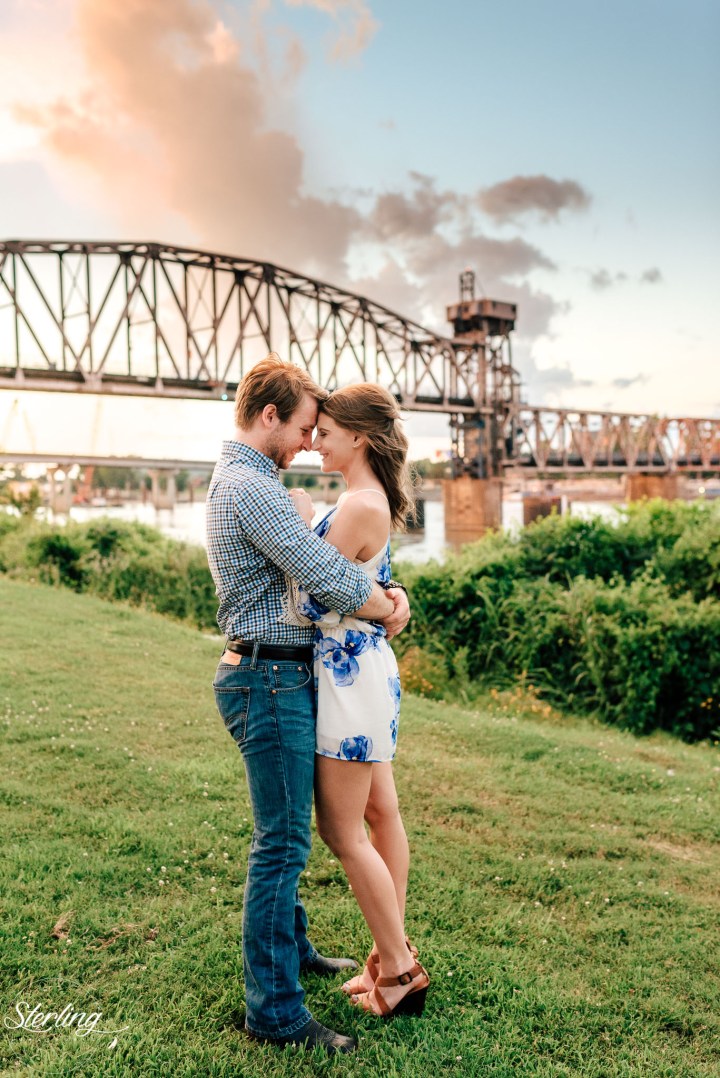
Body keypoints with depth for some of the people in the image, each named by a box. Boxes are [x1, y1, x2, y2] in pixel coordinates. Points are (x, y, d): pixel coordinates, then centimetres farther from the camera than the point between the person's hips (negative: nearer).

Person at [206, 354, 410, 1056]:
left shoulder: (236, 479, 16)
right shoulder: (252, 486, -18)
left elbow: (318, 553, 13)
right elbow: (326, 578, -23)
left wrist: (385, 591, -2)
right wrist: (389, 610, -5)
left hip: (268, 676, 11)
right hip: (272, 680, -11)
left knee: (284, 833, 22)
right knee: (282, 842, -3)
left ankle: (290, 947, 39)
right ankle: (274, 1010, 9)